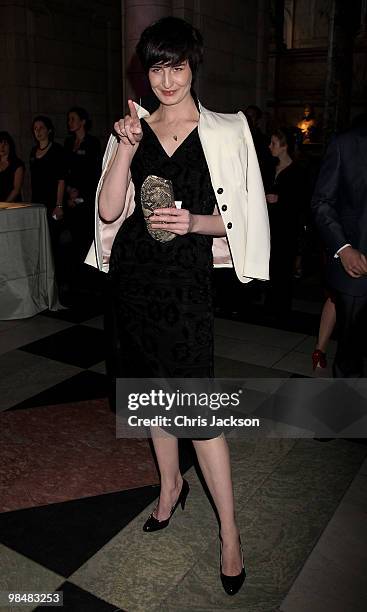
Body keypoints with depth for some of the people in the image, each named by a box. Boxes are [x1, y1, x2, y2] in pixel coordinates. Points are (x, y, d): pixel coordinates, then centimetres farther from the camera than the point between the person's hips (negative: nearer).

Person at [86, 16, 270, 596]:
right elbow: (109, 210, -1)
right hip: (134, 271, 4)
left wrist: (194, 221, -17)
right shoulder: (132, 128, 9)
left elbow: (235, 217, 1)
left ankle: (230, 533, 10)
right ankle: (172, 484, 38)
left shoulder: (224, 132, 2)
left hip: (187, 275, -4)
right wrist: (127, 148, -11)